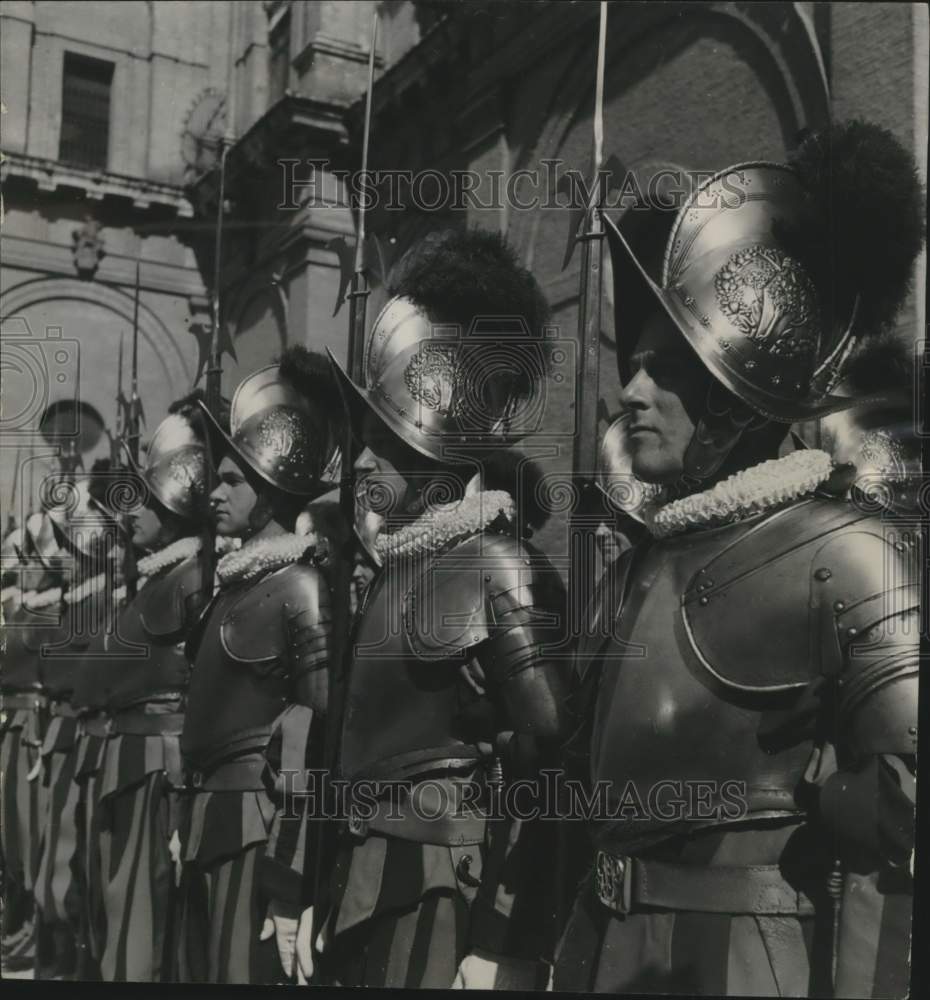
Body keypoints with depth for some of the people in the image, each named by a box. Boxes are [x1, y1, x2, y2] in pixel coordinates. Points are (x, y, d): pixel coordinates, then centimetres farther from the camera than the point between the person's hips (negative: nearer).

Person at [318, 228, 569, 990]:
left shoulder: (497, 566, -16)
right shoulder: (403, 564, 7)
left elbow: (552, 765, -18)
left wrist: (496, 951, -17)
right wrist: (340, 895, 14)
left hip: (445, 902, -7)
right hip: (371, 892, 7)